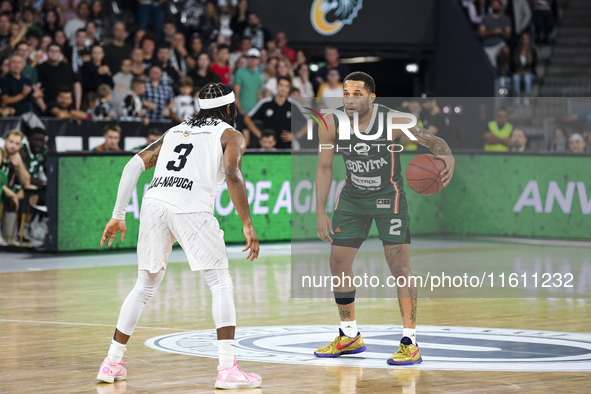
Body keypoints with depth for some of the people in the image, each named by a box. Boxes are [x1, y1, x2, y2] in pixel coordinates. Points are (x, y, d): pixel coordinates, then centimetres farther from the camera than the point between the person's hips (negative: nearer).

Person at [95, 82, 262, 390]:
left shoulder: (175, 131, 31)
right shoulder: (230, 135, 16)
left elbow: (135, 164, 19)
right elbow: (232, 174, -4)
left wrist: (119, 215, 18)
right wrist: (247, 224, -3)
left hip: (154, 203, 5)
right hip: (191, 208, -5)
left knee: (144, 287, 20)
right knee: (221, 285, 4)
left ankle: (112, 363, 25)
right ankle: (227, 369, -7)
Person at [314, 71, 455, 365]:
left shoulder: (392, 121, -25)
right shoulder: (331, 123, -15)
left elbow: (432, 140, -21)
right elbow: (325, 167, -3)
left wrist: (447, 157, -44)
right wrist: (320, 212, -6)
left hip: (388, 197, -4)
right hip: (352, 197, 4)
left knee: (399, 264, -14)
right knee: (338, 262, 7)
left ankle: (410, 343, -9)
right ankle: (349, 336, 24)